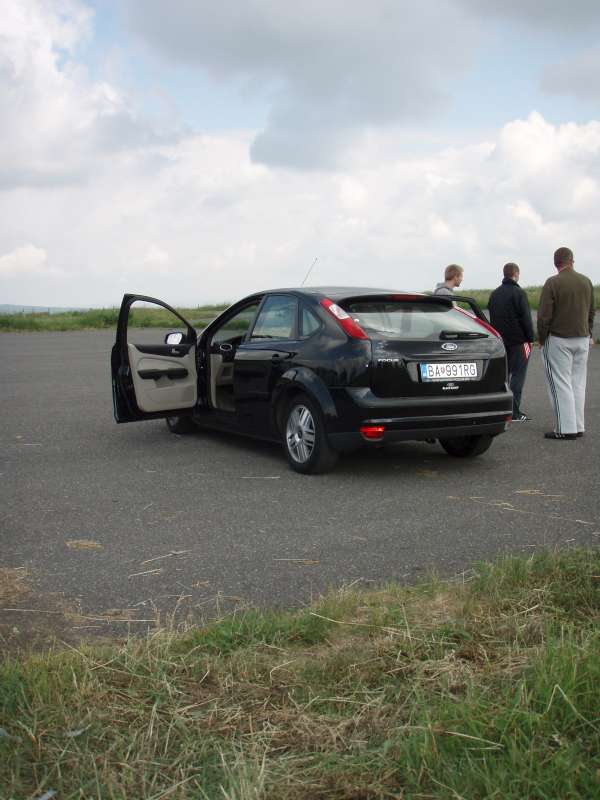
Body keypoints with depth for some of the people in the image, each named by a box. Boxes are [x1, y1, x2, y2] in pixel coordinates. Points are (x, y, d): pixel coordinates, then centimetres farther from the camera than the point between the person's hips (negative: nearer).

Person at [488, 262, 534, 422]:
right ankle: (514, 412, -7)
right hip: (518, 341, -7)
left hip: (500, 341, 7)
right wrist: (530, 338, -5)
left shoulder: (494, 294, 13)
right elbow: (526, 319, -13)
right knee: (517, 374, -4)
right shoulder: (518, 293, -11)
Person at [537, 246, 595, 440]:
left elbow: (544, 315, -13)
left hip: (558, 339, -6)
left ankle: (566, 428, -4)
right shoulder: (586, 281, 6)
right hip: (582, 339, 6)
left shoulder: (553, 283, -12)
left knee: (560, 384, -2)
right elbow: (591, 312, 14)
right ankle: (578, 426, 15)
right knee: (578, 383, 11)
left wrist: (541, 338, -1)